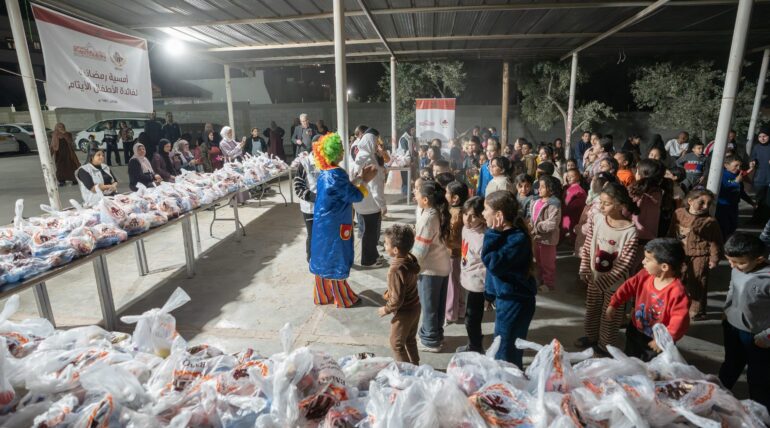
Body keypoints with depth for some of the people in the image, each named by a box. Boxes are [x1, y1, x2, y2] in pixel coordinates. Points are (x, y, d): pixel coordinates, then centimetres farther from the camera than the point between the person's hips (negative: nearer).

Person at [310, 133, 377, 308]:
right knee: (336, 260, 5)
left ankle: (323, 295, 30)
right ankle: (343, 299, 21)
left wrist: (360, 177, 11)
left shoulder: (325, 171, 6)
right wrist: (365, 180, -7)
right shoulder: (336, 174, -23)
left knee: (325, 258, 17)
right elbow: (356, 195, -20)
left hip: (323, 222, 9)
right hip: (334, 225, -9)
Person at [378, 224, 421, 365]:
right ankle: (415, 365, 42)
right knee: (410, 339, 26)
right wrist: (389, 293, 10)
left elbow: (397, 299, -26)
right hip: (415, 307, 8)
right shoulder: (411, 259, -8)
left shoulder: (396, 270, -32)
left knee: (396, 343, 14)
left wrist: (386, 309, -11)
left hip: (404, 312, -8)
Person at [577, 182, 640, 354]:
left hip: (614, 283, -5)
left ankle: (605, 346, 36)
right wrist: (584, 269, -5)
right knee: (591, 310, 24)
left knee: (609, 316, 15)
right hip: (594, 277, 5)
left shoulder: (629, 231, -24)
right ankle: (591, 336, 46)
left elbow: (625, 264, -22)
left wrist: (603, 282, -21)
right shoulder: (596, 219, -11)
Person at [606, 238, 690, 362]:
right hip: (635, 332, 6)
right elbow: (628, 287, 1)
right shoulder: (644, 275, -11)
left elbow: (679, 319, -30)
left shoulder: (677, 291, -30)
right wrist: (613, 304, -4)